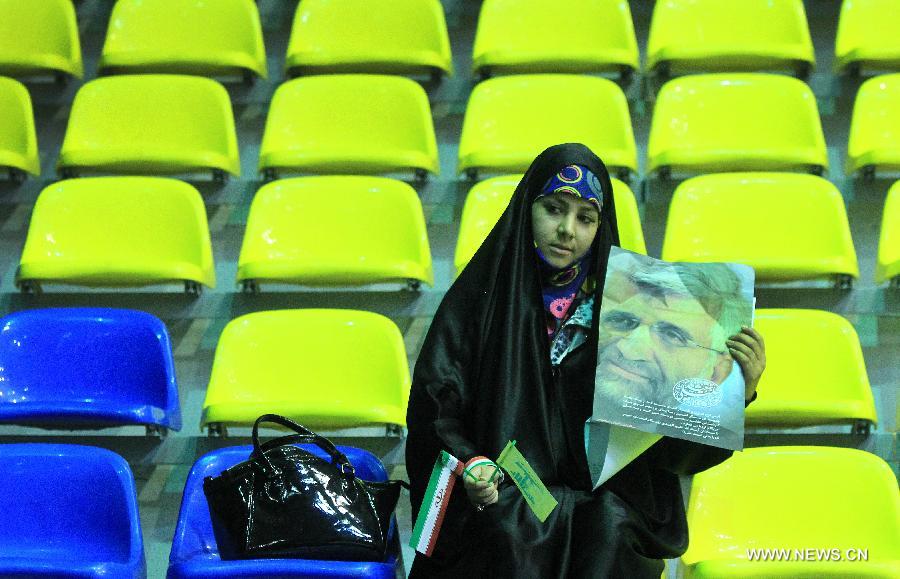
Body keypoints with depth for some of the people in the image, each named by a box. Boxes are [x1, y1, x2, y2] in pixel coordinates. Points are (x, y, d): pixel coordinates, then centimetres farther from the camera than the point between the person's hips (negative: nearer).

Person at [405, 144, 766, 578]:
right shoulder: (481, 296, 1)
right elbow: (433, 402, -3)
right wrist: (468, 467, -22)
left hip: (605, 496, 1)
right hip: (503, 496, -1)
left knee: (609, 526, -31)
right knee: (510, 529, -33)